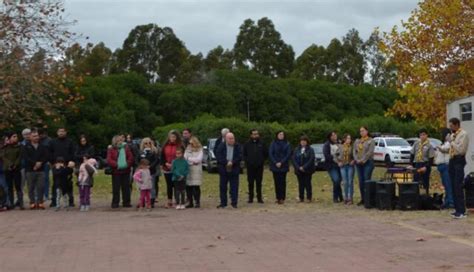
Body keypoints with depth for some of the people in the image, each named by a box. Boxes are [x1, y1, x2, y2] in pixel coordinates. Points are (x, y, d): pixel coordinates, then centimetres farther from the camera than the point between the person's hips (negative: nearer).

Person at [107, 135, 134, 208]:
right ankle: (115, 203, 8)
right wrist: (116, 164, -19)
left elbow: (131, 157, 3)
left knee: (126, 187, 6)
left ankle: (126, 202, 13)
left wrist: (128, 164, -13)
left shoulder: (126, 148, 9)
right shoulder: (111, 150, 0)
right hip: (116, 171, -3)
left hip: (126, 171, 3)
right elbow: (109, 160, -8)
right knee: (116, 188, 0)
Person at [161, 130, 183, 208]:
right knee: (169, 186, 8)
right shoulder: (165, 146, 8)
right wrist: (166, 163, -7)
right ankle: (169, 202, 13)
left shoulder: (180, 146, -4)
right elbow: (162, 157, 9)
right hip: (167, 169, 4)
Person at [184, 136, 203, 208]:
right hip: (188, 169, 3)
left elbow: (199, 159, -6)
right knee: (188, 187, 0)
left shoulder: (199, 150, 4)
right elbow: (184, 158, 7)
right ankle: (190, 202, 7)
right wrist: (192, 162, -7)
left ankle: (197, 202, -1)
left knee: (196, 187, -6)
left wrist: (189, 159, -1)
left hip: (196, 170, -3)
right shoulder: (188, 149, 15)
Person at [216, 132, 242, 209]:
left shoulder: (237, 146, 2)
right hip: (223, 170, 0)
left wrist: (232, 162, -18)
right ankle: (223, 203, 15)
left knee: (234, 187, 1)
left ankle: (234, 202, 8)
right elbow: (218, 156, -8)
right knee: (223, 187, 6)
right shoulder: (221, 146, 0)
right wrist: (226, 162, -18)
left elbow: (240, 157, -5)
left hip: (234, 170, 0)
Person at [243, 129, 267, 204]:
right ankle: (250, 198, 8)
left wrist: (262, 161, 4)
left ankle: (259, 198, 9)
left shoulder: (261, 144, 4)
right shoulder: (247, 144, 4)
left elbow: (265, 153, 12)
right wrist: (247, 161, 1)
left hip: (259, 167, 0)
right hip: (250, 167, 0)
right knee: (251, 183, 2)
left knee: (259, 183, 4)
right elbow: (244, 154, 10)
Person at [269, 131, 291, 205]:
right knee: (276, 182, 1)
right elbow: (270, 154, 0)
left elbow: (288, 154, -2)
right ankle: (278, 198, 5)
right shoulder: (273, 143, 4)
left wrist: (281, 162, -11)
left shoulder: (287, 144, 3)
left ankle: (282, 198, -1)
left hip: (284, 166, -1)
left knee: (282, 182, -2)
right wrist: (275, 162, -10)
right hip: (275, 166, 1)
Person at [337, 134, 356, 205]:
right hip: (343, 166, 2)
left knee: (350, 182, -3)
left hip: (350, 166, -2)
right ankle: (346, 198, 14)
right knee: (345, 182, 6)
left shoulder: (352, 147, 0)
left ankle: (350, 198, 0)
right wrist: (338, 162, 1)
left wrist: (353, 161, -14)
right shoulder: (340, 147, 6)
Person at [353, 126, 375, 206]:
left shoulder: (371, 141, 1)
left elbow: (370, 152, -9)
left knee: (367, 181, -9)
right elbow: (354, 151, 9)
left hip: (368, 162, -5)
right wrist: (357, 160, -6)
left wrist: (363, 160, -14)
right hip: (359, 163, 5)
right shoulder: (357, 141, 16)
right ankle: (362, 199, 10)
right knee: (361, 181, 5)